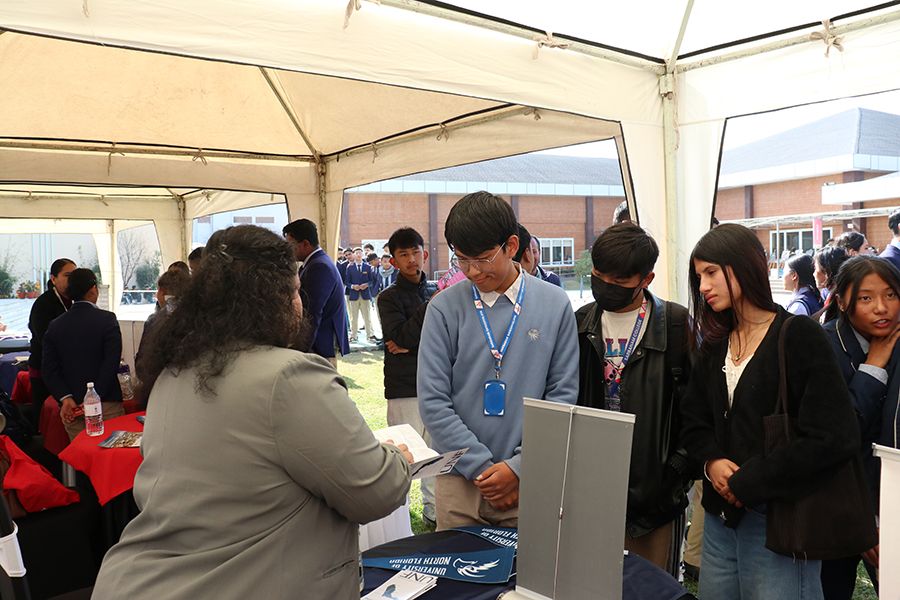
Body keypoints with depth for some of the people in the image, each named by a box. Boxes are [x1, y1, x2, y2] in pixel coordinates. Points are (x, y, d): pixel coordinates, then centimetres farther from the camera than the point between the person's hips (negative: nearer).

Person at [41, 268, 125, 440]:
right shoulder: (107, 319, -8)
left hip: (70, 407, 4)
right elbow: (111, 363, -16)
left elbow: (49, 370, -1)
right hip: (106, 405, -4)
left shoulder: (55, 325, 5)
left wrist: (65, 398, -6)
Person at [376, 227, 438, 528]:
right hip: (404, 387, -3)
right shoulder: (389, 298, 0)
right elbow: (402, 336, -15)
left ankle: (433, 510, 22)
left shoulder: (437, 293, 11)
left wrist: (412, 344, -8)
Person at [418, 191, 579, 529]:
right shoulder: (445, 307, -5)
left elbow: (562, 394, 0)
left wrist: (519, 466, -8)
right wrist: (482, 467, -10)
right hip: (461, 480, 0)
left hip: (531, 481, 1)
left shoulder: (554, 305, -2)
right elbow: (433, 401, -6)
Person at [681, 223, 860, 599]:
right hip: (721, 515, 6)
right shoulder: (715, 344, 9)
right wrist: (711, 461, -9)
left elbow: (834, 438, -17)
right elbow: (693, 420, 13)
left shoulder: (800, 338, -10)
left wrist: (748, 482, -15)